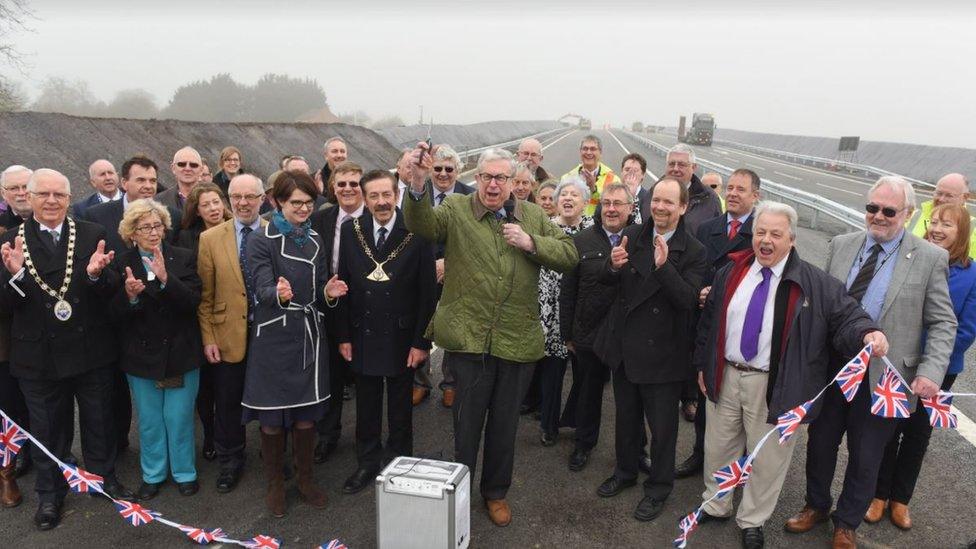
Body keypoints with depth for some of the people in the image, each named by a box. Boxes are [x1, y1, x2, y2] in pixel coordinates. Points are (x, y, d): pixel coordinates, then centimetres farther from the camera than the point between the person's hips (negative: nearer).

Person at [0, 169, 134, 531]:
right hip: (38, 355, 0)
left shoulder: (92, 235, -4)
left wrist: (96, 273, -27)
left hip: (91, 350, 0)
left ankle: (104, 476, 40)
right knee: (47, 429, 18)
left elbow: (111, 293, -6)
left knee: (99, 420, 18)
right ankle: (50, 493, 38)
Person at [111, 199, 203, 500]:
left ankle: (184, 472, 27)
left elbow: (193, 302, -15)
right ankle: (153, 475, 32)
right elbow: (116, 315, -7)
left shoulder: (184, 258, -5)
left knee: (179, 418, 9)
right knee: (149, 420, 15)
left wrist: (166, 279, -30)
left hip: (180, 352, -1)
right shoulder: (122, 264, -3)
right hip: (141, 355, 1)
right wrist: (129, 295, -28)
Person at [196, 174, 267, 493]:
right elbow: (204, 295, 0)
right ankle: (229, 462, 32)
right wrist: (208, 339, -3)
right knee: (228, 404, 12)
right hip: (228, 336, 0)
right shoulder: (210, 239, -1)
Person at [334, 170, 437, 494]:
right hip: (362, 338, 3)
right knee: (366, 409, 15)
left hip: (401, 339, -2)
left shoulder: (416, 234, -11)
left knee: (400, 412, 13)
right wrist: (343, 336, 2)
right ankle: (367, 464, 33)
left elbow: (428, 292, -8)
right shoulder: (351, 231, 0)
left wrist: (421, 342, -10)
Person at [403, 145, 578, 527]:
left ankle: (496, 492, 37)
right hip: (469, 338, -2)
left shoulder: (532, 216, 8)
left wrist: (531, 243, -13)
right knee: (467, 423, 11)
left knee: (505, 424, 17)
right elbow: (421, 225, -20)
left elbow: (569, 255, 4)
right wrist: (418, 184, -38)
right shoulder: (456, 210, 0)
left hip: (518, 340, 3)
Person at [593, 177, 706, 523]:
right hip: (624, 347, 4)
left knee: (662, 426, 11)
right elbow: (606, 281, -1)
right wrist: (614, 266, -24)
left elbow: (688, 300, -21)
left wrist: (664, 266, -34)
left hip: (662, 352, -4)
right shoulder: (631, 236, -1)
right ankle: (625, 471, 45)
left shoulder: (693, 252, -11)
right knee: (626, 417, 22)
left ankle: (658, 488, 33)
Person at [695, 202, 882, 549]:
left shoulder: (815, 283, -8)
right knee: (718, 448, 18)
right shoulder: (730, 273, 3)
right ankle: (715, 506, 42)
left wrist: (867, 334, -32)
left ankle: (752, 521, 34)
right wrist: (702, 365, 10)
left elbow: (846, 318, -9)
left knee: (767, 459, 11)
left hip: (775, 387, -3)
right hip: (725, 377, 3)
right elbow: (708, 321, 10)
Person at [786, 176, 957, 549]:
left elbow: (943, 323, -6)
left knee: (865, 457, 14)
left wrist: (930, 372, -18)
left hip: (881, 378, -2)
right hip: (831, 367, 3)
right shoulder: (841, 246, 0)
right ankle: (816, 506, 43)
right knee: (820, 442, 18)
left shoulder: (930, 258, -8)